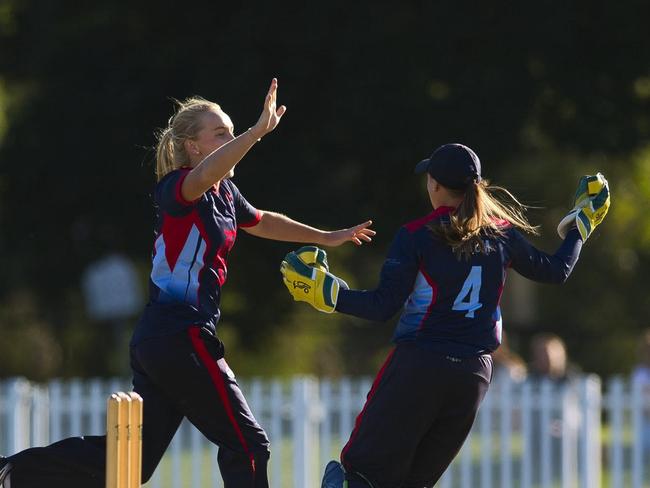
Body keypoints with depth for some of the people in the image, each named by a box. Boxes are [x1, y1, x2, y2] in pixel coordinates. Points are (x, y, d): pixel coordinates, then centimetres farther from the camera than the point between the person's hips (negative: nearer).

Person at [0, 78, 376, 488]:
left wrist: (326, 237, 43)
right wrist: (258, 131, -46)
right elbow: (200, 177, -36)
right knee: (246, 444, -2)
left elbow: (262, 222, 35)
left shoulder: (226, 193, 15)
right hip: (181, 337, -9)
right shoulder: (176, 188, -11)